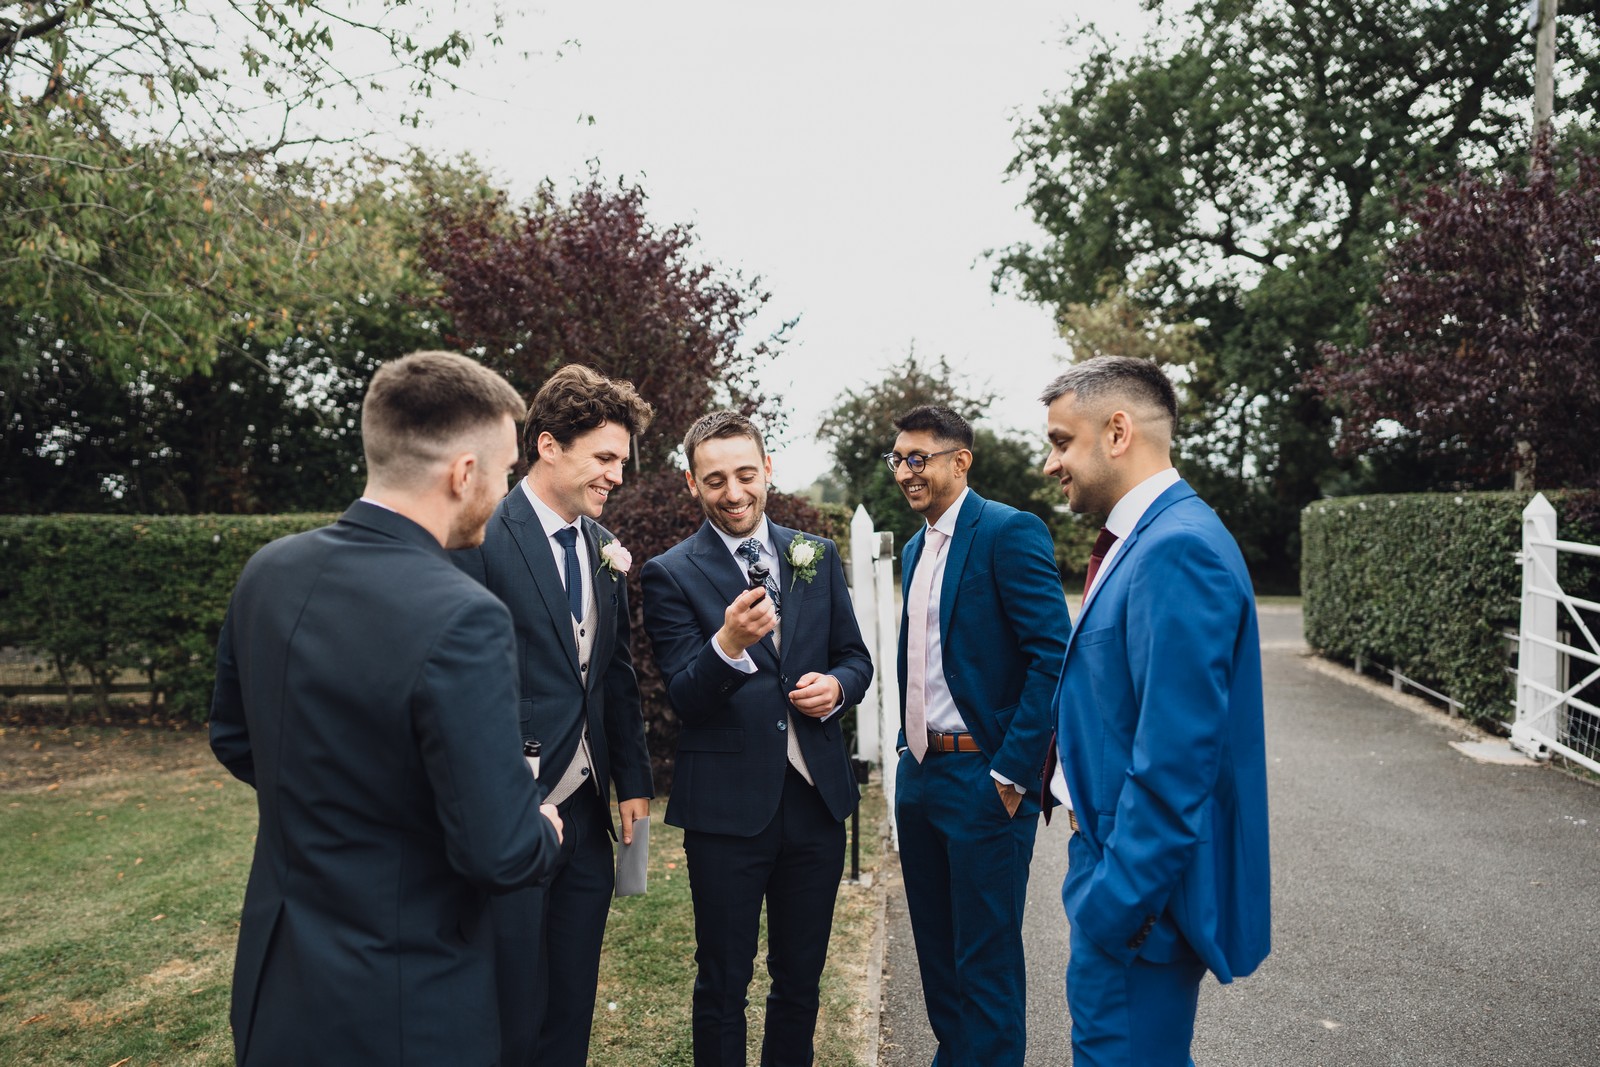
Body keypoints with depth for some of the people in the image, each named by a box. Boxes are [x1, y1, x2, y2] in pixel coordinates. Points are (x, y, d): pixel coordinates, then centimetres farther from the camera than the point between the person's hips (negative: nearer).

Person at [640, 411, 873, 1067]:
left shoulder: (817, 556, 6)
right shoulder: (671, 574, -6)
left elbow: (854, 657, 12)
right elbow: (685, 699, -13)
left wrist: (837, 685, -10)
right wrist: (728, 643, -32)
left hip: (816, 796, 4)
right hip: (727, 808, -4)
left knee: (801, 977, 20)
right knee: (723, 983, 13)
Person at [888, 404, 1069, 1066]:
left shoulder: (1010, 532, -13)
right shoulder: (916, 550, 14)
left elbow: (1053, 656, -19)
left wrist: (1012, 771, -20)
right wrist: (910, 746, 15)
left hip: (982, 779, -8)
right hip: (919, 774, 8)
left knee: (987, 959, 4)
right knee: (935, 947, 19)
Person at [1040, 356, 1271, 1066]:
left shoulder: (1178, 548, -22)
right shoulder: (1145, 539, 10)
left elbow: (1175, 759, -25)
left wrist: (1118, 903, -20)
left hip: (1142, 883, -10)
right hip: (1118, 858, 10)